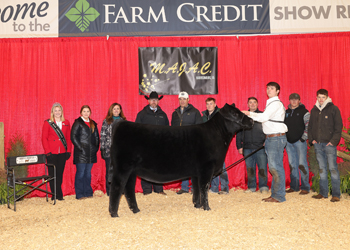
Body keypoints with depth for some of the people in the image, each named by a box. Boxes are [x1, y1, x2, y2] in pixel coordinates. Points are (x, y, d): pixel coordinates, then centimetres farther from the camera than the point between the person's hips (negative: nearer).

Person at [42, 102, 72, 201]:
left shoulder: (66, 123, 11)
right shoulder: (47, 123, 2)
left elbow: (68, 138, 11)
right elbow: (44, 138, -1)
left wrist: (68, 151, 3)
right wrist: (48, 151, -9)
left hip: (62, 153, 3)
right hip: (52, 153, -2)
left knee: (60, 174, 5)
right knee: (52, 174, 1)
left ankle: (58, 194, 14)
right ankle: (57, 195, 9)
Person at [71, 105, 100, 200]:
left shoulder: (93, 124, 16)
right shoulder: (77, 123, -1)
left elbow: (97, 137, 19)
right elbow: (73, 137, -8)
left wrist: (96, 148, 6)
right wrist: (80, 148, -13)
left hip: (91, 153, 5)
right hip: (81, 153, -5)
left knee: (88, 173, 11)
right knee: (80, 173, -2)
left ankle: (88, 193, 19)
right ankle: (79, 194, 5)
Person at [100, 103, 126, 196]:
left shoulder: (124, 121, 11)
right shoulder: (106, 122, 4)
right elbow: (103, 136, 2)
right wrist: (103, 149, -5)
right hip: (109, 151, -2)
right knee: (110, 171, 2)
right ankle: (109, 191, 10)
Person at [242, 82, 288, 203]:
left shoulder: (276, 103, -10)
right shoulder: (270, 103, 21)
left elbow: (263, 117, -20)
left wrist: (249, 113, -12)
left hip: (277, 138, -10)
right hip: (270, 138, 10)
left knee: (275, 166, -8)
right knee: (273, 167, 11)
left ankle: (279, 196, -2)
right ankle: (275, 194, 17)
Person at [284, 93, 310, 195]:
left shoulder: (304, 112, 0)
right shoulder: (286, 112, 14)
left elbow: (308, 126, -6)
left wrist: (303, 138, -12)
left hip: (300, 141, -5)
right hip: (288, 142, 5)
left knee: (302, 164, -6)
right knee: (292, 165, 9)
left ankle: (305, 187, 0)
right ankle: (294, 186, 16)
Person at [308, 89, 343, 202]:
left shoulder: (333, 109, 0)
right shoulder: (314, 110, 15)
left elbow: (339, 126, -3)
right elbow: (310, 126, 20)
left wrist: (334, 140, -11)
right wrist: (311, 139, 6)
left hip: (329, 144, -5)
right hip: (318, 144, 5)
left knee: (333, 168, -5)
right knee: (322, 169, 9)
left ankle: (336, 194, -1)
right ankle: (323, 193, 14)